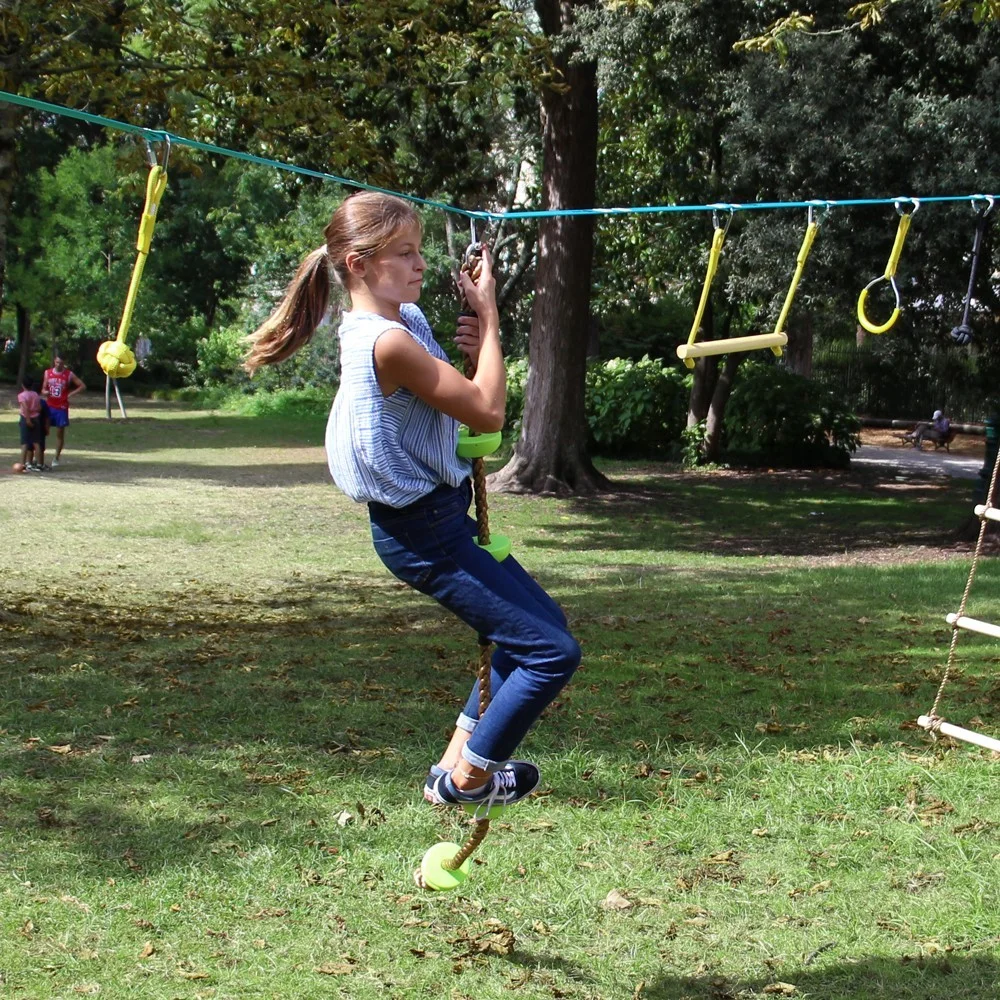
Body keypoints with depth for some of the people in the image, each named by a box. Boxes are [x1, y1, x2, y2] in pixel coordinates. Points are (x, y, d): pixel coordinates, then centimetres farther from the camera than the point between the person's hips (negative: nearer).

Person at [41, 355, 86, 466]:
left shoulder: (69, 375, 0)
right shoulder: (47, 373, 5)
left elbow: (82, 386, 3)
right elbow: (43, 389, 8)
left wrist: (71, 394, -6)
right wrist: (45, 392, -15)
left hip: (62, 408, -1)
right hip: (49, 406, 1)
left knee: (60, 433, 2)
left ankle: (56, 458, 12)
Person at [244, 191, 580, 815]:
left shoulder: (406, 319, 7)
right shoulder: (388, 341, -24)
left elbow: (461, 399, 16)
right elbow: (488, 412, -20)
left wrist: (473, 350, -4)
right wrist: (488, 317, -13)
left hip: (441, 515, 10)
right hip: (424, 533, -10)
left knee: (541, 622, 22)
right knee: (553, 651, -7)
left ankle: (458, 763, 27)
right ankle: (467, 781, 11)